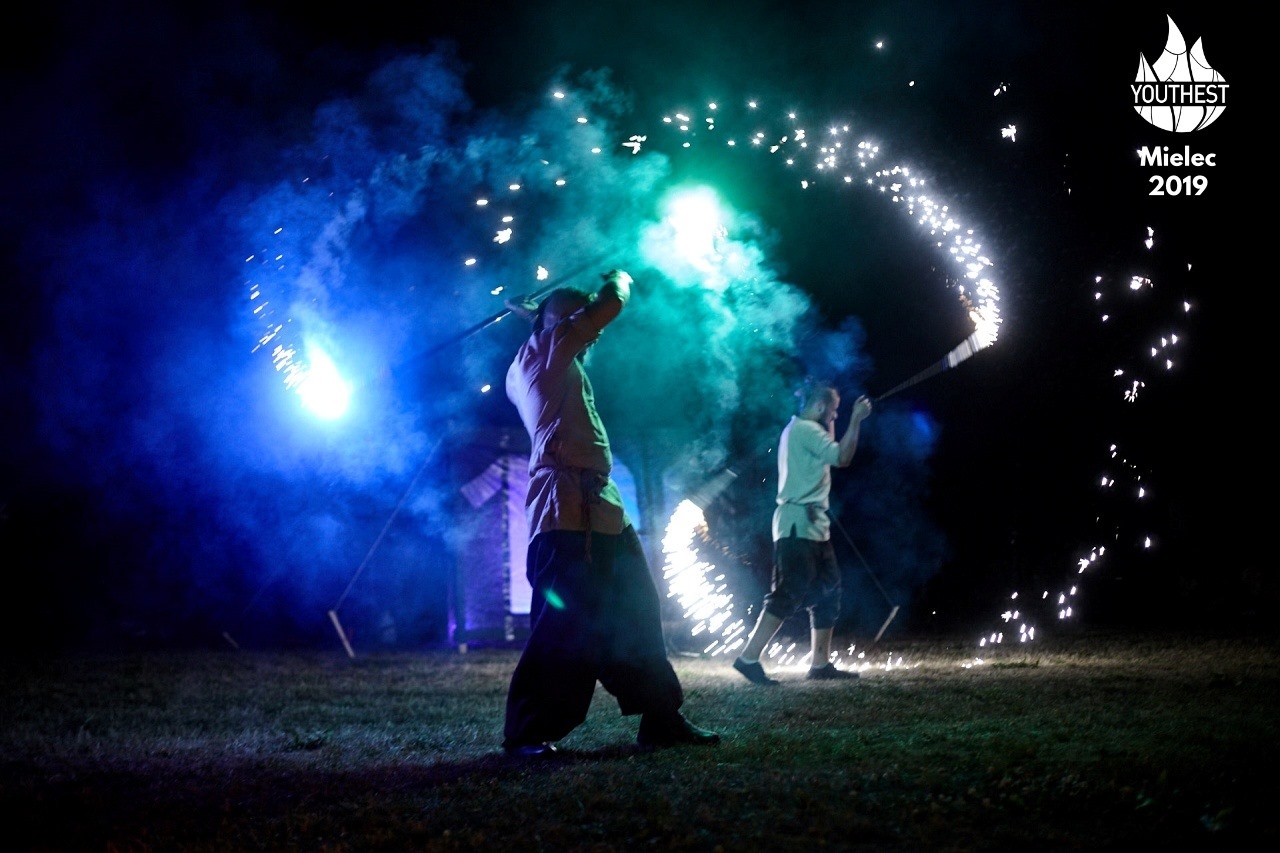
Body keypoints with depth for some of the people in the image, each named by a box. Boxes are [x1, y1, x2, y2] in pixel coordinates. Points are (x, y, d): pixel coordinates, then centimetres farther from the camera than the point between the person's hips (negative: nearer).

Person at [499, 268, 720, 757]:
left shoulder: (535, 366, 24)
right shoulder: (544, 348, -1)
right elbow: (608, 307, -4)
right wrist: (618, 280, 17)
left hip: (598, 506, 10)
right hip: (567, 506, -10)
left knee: (635, 614, 9)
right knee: (564, 623, -13)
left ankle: (660, 719, 13)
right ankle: (526, 733, -8)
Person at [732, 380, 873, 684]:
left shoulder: (801, 431, 21)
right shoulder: (804, 428, -11)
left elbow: (830, 455, 30)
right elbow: (842, 458, -19)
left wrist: (830, 427, 25)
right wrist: (856, 419, -12)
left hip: (812, 526, 11)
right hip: (799, 525, -11)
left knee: (828, 594, 10)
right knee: (789, 595, -14)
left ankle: (820, 664, 11)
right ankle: (748, 658, -15)